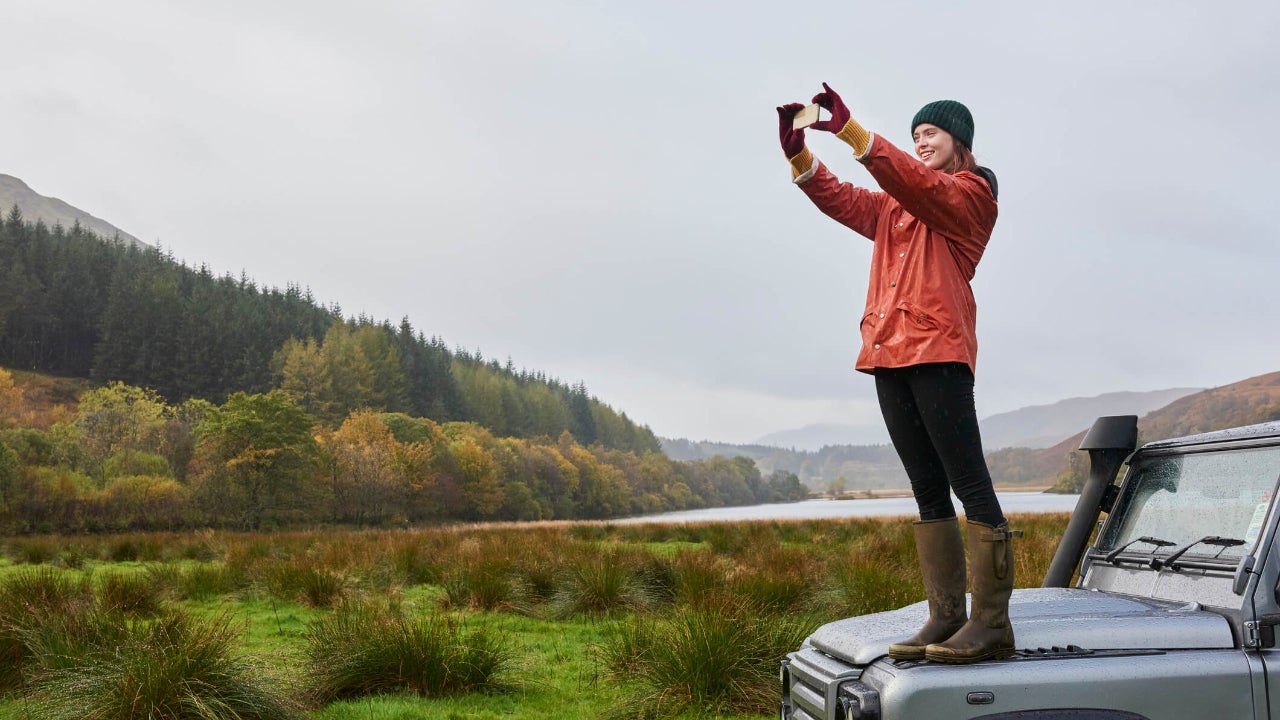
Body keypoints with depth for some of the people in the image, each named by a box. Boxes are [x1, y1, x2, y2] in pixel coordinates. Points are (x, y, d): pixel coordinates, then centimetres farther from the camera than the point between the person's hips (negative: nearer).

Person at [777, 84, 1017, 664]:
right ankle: (945, 617, 11)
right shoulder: (893, 206, 26)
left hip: (938, 352, -8)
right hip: (888, 355, 8)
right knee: (928, 492, 7)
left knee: (969, 484, -9)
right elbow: (838, 199, 17)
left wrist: (850, 130, -22)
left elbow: (919, 184, -14)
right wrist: (798, 153, 0)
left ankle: (991, 623, -8)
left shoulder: (970, 192, 4)